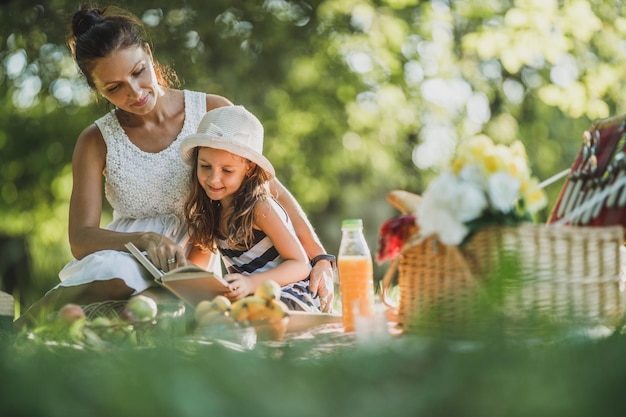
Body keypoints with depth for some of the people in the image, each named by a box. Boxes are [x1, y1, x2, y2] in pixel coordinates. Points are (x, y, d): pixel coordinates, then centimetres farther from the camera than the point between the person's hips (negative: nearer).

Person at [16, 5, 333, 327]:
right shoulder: (97, 142, 0)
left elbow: (273, 190, 2)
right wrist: (144, 239, -27)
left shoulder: (212, 112, -1)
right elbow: (80, 239, -7)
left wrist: (320, 259, -7)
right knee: (114, 277, -37)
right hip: (125, 260, 0)